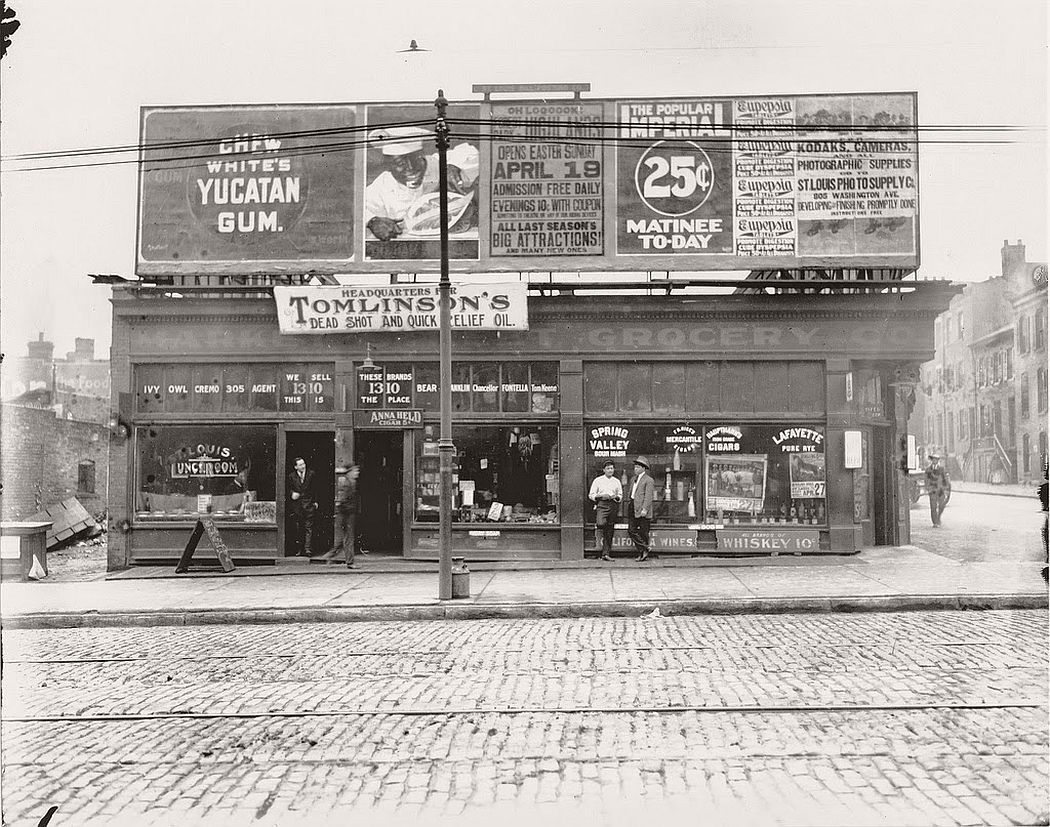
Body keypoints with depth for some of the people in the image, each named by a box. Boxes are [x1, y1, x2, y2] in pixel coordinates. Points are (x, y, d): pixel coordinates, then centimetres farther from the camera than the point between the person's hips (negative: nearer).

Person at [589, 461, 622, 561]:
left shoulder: (616, 481, 15)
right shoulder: (598, 480, 6)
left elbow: (620, 495, 20)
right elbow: (591, 495, 4)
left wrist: (616, 497, -3)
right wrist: (601, 496, -13)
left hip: (613, 505, 3)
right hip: (601, 505, -3)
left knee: (610, 531, 2)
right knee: (601, 523, -31)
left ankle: (606, 554, 7)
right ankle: (603, 537, 2)